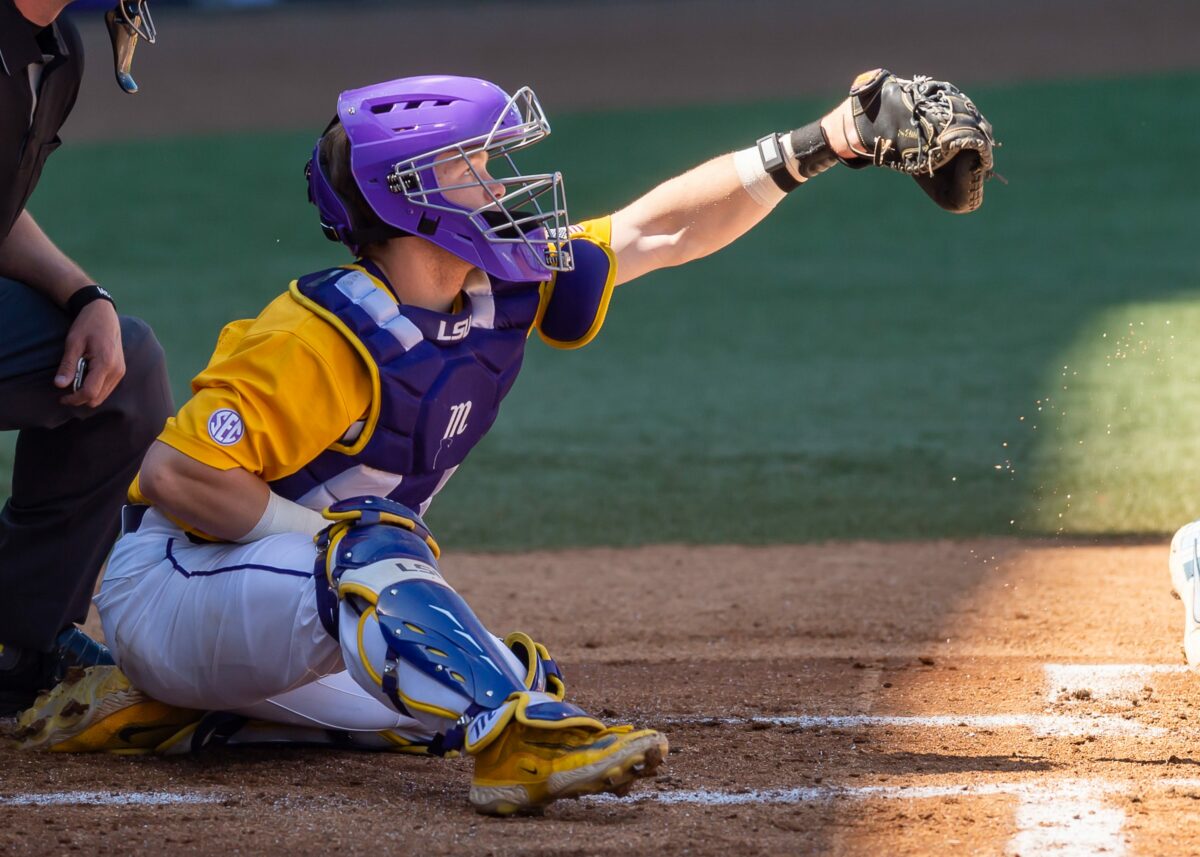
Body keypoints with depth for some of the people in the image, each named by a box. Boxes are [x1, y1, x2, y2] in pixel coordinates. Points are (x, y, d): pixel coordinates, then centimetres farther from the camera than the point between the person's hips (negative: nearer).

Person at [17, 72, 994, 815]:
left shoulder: (497, 293, -1)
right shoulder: (328, 341, -26)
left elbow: (657, 230, 0)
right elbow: (177, 475, -28)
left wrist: (822, 145, -6)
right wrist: (362, 544, -24)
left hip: (301, 594, 9)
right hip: (171, 585, -9)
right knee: (365, 544, -33)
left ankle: (159, 709, 11)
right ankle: (519, 741, -50)